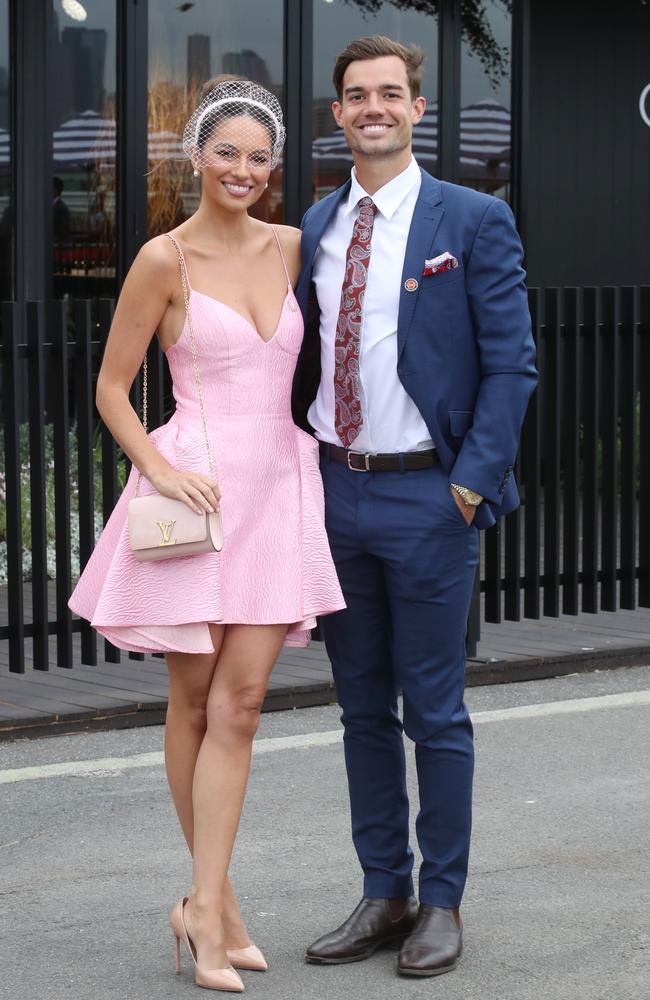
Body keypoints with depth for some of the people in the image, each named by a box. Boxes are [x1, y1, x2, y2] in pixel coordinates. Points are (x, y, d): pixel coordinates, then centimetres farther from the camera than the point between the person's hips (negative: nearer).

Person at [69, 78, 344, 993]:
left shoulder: (291, 248, 8)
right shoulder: (165, 260, -5)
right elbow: (111, 388, -2)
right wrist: (160, 470, -14)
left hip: (277, 487, 4)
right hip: (199, 487, -4)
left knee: (240, 700, -2)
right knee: (195, 700, 6)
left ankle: (205, 906, -1)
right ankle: (217, 902, 16)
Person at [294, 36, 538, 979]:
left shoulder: (474, 220, -4)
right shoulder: (318, 225, 11)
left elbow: (511, 362, -7)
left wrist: (474, 479, -14)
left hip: (426, 495, -5)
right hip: (336, 492, 5)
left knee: (434, 712, 2)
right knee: (363, 710, 12)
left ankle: (442, 902, 14)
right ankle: (384, 894, 22)